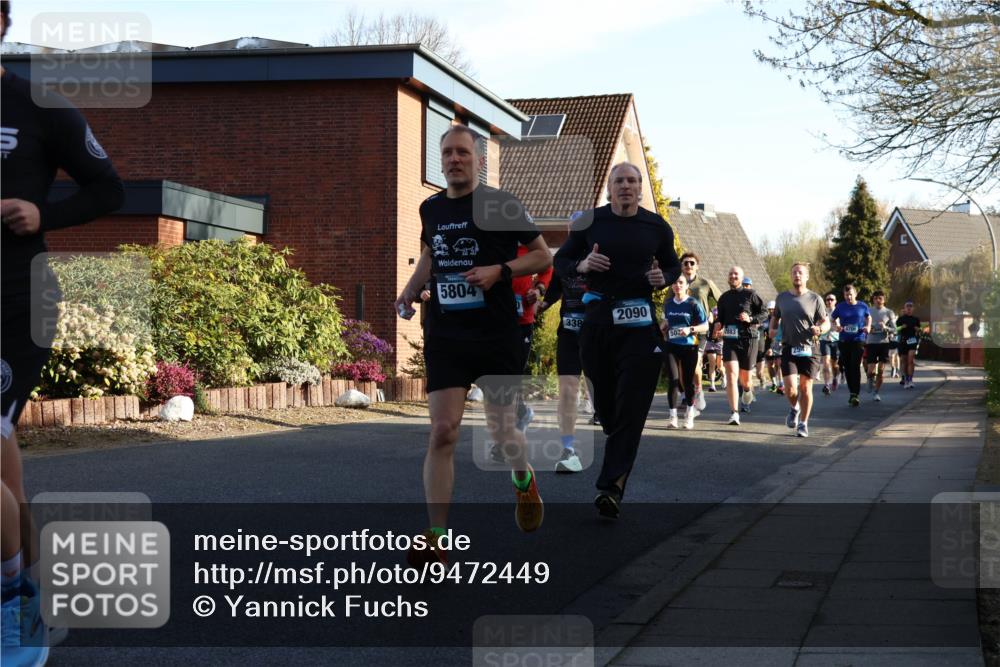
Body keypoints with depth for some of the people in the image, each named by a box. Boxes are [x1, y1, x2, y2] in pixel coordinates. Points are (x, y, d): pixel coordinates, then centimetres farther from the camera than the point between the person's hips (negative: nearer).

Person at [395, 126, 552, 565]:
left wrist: (499, 270, -16)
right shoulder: (430, 209, 8)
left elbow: (542, 257, 0)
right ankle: (435, 539, -10)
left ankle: (524, 481, 45)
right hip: (445, 334, 2)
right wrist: (410, 290, 9)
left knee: (501, 428, 10)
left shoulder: (501, 206, -4)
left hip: (497, 334, -2)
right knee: (442, 431, -10)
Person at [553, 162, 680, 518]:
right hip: (597, 318, 1)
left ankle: (611, 487, -15)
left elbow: (673, 265, 19)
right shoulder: (590, 222, 4)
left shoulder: (656, 227, 6)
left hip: (639, 322, -1)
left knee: (631, 406, -10)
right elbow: (560, 261, 10)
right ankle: (619, 466, 33)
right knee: (604, 401, 8)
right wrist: (581, 265, -12)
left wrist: (663, 278, -5)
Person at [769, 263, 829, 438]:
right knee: (790, 388, -10)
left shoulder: (815, 299, 1)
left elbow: (826, 322, 4)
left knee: (805, 387, 2)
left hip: (809, 349, -1)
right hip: (788, 349, 1)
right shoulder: (782, 297, 9)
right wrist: (772, 330, 4)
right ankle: (794, 408, 24)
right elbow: (775, 317, 24)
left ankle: (803, 423, 16)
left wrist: (820, 329, -19)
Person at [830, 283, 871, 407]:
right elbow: (832, 319, 14)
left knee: (855, 366, -14)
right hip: (844, 341, 2)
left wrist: (868, 326, 0)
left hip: (858, 340, -2)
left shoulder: (862, 306, 2)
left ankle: (856, 394, -14)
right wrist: (836, 326, -7)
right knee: (847, 368, 8)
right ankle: (852, 392, 22)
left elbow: (869, 317, 19)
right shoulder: (840, 307, 3)